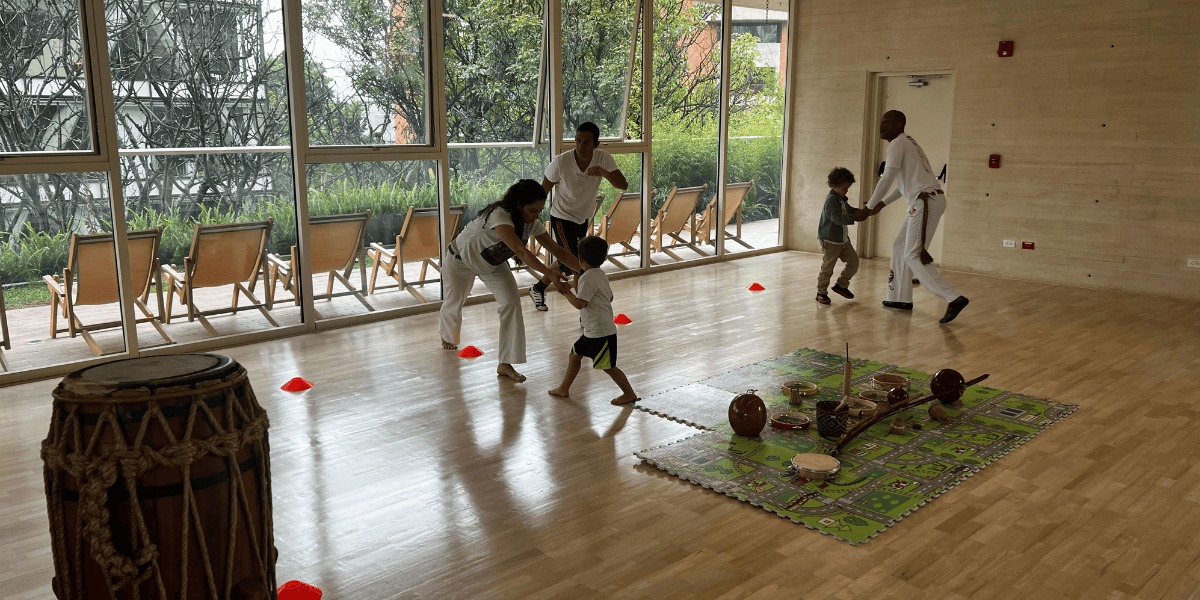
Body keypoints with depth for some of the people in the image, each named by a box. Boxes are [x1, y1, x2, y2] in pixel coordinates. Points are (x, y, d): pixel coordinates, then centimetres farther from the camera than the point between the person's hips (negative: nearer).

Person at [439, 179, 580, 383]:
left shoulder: (532, 223, -20)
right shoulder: (499, 216, -42)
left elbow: (557, 250, -18)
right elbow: (521, 251, -53)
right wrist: (548, 272, -63)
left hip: (493, 263, 5)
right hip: (461, 260, -5)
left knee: (511, 301, -17)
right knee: (453, 302, 18)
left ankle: (506, 365, -11)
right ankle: (447, 336, 56)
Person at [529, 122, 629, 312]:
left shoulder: (603, 158, -18)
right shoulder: (561, 162, -26)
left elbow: (623, 185, -25)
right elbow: (543, 190, -12)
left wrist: (603, 172, -43)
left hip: (584, 218, 5)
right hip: (562, 218, -5)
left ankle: (538, 289, 42)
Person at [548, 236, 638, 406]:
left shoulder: (587, 278, -19)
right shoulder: (601, 275, 10)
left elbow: (579, 303, -24)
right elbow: (610, 297, 19)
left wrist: (566, 290, -9)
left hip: (601, 332, -10)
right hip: (592, 331, 10)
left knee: (608, 366, -2)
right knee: (575, 355, 17)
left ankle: (629, 394, 9)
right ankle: (564, 388, 27)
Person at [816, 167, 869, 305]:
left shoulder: (842, 199, 11)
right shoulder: (831, 200, -19)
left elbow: (849, 210, 22)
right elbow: (837, 218, -29)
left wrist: (861, 211, 2)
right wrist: (854, 217, -33)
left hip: (843, 239, 9)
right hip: (830, 240, -9)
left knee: (853, 261, 10)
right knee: (827, 267, -1)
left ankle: (841, 285, 25)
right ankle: (821, 292, 11)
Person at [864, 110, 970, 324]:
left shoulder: (897, 144, -6)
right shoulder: (906, 143, 24)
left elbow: (886, 179, -10)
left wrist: (868, 207, 1)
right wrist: (882, 203, 30)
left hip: (926, 200, -10)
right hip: (927, 200, 10)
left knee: (914, 255, -11)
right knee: (900, 247, 17)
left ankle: (954, 298, -19)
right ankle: (902, 298, 19)